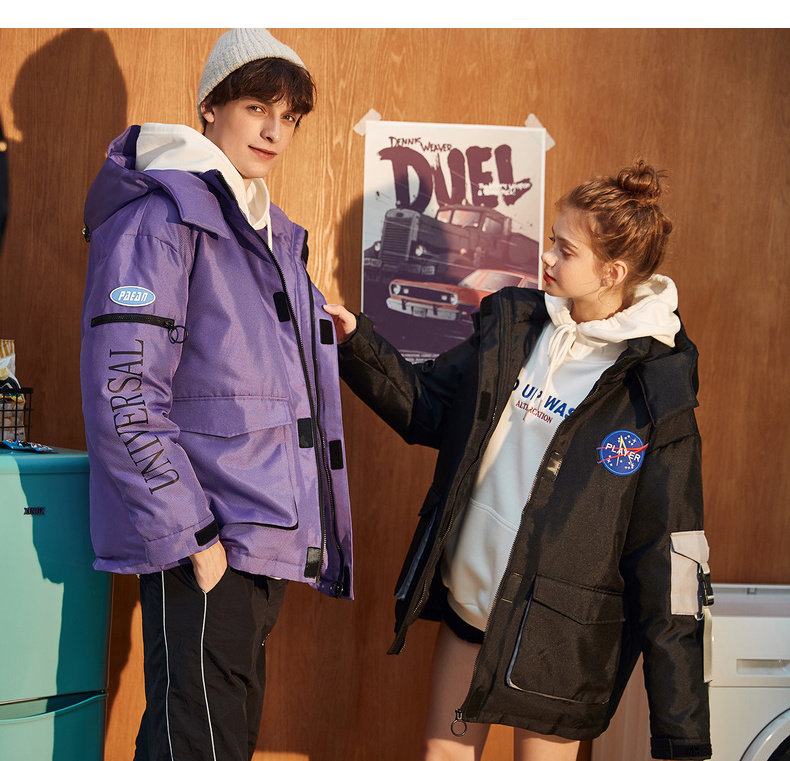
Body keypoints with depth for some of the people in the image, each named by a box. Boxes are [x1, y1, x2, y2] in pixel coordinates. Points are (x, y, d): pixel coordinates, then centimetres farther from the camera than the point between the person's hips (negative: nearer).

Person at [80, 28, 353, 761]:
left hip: (264, 536, 9)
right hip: (198, 544, -8)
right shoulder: (160, 220, -10)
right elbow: (122, 394, -17)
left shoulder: (274, 236, 17)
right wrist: (190, 535, -19)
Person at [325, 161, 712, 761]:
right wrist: (357, 344, -1)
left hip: (558, 635, -5)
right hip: (466, 598, 5)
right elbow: (427, 406, 14)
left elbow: (670, 562, -14)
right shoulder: (511, 323, 1)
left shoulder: (653, 390, -14)